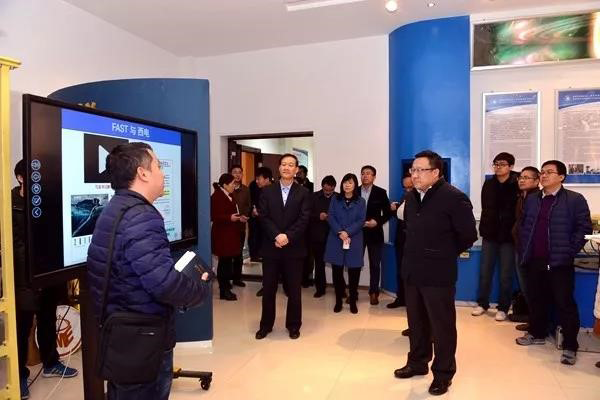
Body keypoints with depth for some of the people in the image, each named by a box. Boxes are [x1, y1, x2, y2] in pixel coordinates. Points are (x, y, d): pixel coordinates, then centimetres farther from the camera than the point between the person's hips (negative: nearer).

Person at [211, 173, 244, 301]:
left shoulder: (229, 196, 15)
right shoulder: (216, 196, -15)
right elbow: (214, 216, -21)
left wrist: (239, 217, 11)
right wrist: (229, 218, -27)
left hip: (230, 234, 9)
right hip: (222, 235, -9)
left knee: (228, 261, 11)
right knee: (224, 262, -4)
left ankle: (226, 287, 21)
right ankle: (224, 291, 3)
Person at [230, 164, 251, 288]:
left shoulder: (245, 189, 11)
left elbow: (248, 206, 9)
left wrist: (244, 215, -9)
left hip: (241, 224, 4)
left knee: (239, 252, 10)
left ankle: (237, 277, 21)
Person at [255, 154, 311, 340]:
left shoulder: (303, 193, 2)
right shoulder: (267, 191, 6)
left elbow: (304, 220, -7)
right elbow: (263, 217, -4)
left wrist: (287, 236, -19)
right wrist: (277, 236, -17)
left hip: (294, 248, -1)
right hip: (271, 247, 1)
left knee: (294, 289, 8)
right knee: (268, 288, 9)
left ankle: (293, 325, 24)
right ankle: (266, 325, 25)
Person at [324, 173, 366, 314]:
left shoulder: (360, 201, 7)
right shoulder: (335, 200, 9)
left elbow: (361, 221, -3)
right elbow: (330, 217, -1)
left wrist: (347, 232, -16)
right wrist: (339, 232, -16)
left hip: (354, 240, -1)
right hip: (336, 240, 1)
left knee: (353, 272, 1)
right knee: (337, 271, 4)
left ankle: (353, 302, 14)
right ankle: (338, 301, 16)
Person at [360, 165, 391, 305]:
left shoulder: (381, 192, -1)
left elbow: (387, 213, 1)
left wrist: (377, 222, -14)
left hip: (374, 233, -1)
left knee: (375, 264, 6)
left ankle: (373, 293, 18)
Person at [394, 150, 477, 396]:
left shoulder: (454, 198, -14)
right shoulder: (411, 197, 8)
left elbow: (468, 235, -10)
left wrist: (445, 255, 1)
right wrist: (417, 252, 13)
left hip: (438, 273, -6)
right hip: (411, 271, 6)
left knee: (442, 326, 7)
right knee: (416, 322, 18)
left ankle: (443, 374, 23)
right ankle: (417, 363, 36)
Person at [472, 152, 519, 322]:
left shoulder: (517, 185, -8)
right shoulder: (488, 184, 3)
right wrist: (484, 227, 2)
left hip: (508, 235, -3)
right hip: (490, 234, 3)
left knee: (506, 275, 7)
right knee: (485, 272, 10)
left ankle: (503, 308, 20)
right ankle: (482, 303, 24)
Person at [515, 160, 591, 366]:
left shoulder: (575, 199, -4)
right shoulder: (531, 199, 11)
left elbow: (584, 228, -6)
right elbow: (523, 226, 16)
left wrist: (569, 252, -10)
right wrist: (523, 251, 8)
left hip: (559, 262, -5)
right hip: (534, 261, 5)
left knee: (564, 303, 1)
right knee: (535, 299, 15)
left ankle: (570, 346, 13)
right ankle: (537, 334, 32)